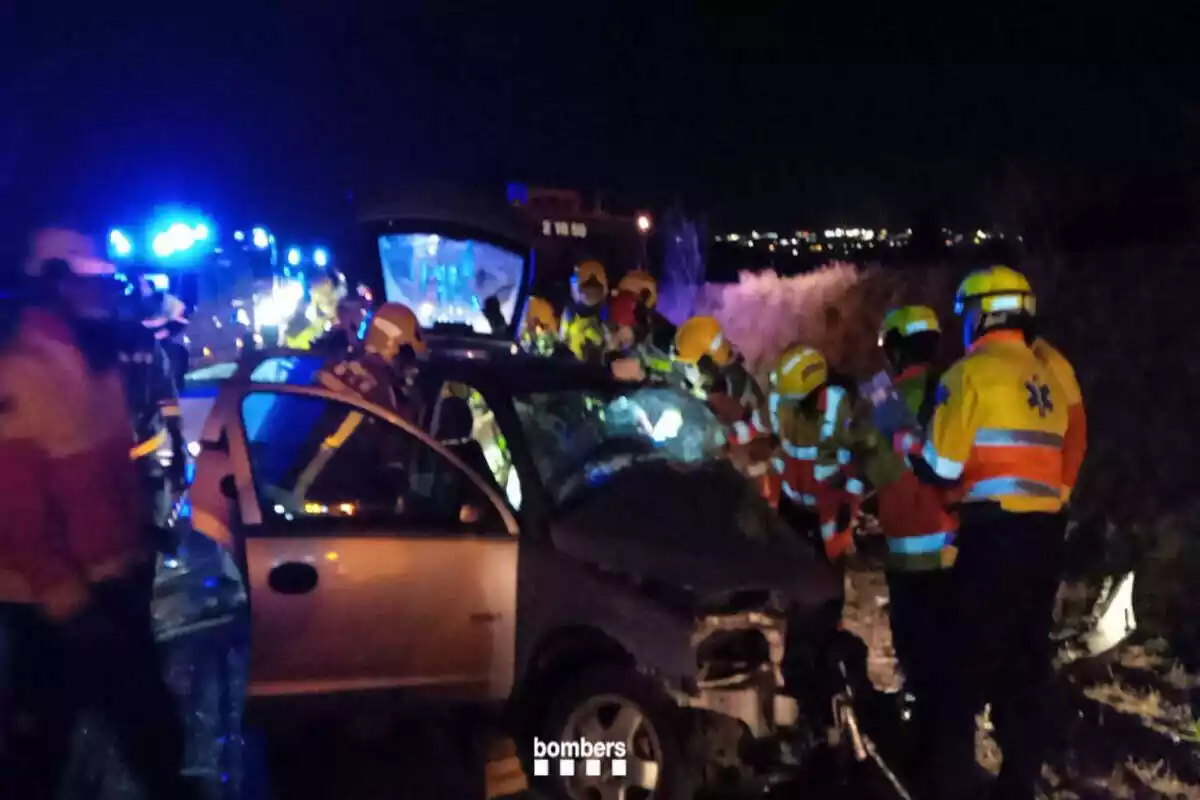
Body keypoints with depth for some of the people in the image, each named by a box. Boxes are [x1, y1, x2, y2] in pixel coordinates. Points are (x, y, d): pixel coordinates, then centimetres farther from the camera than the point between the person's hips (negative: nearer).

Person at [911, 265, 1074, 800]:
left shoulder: (971, 374, -7)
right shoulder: (1047, 378, 15)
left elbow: (939, 469, -9)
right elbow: (1042, 457, 16)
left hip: (995, 534, -7)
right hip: (1046, 532, 7)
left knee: (967, 665, 1)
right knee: (1027, 668, 14)